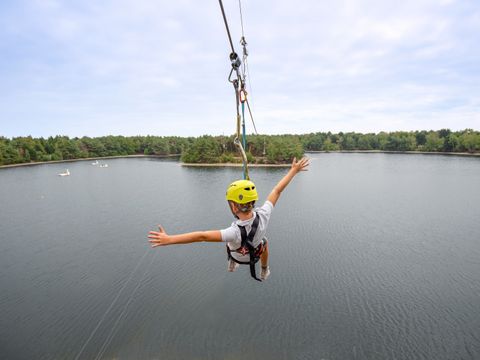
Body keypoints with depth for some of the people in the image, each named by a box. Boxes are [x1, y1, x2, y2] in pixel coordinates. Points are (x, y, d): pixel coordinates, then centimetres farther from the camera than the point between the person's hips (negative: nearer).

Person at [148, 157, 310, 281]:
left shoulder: (236, 232, -52)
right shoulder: (263, 215, -43)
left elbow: (202, 236, -55)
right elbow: (277, 190, -33)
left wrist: (169, 239, -54)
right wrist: (294, 170, -22)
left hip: (238, 255, -1)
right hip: (255, 253, 2)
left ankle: (232, 264, 57)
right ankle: (264, 272, 59)